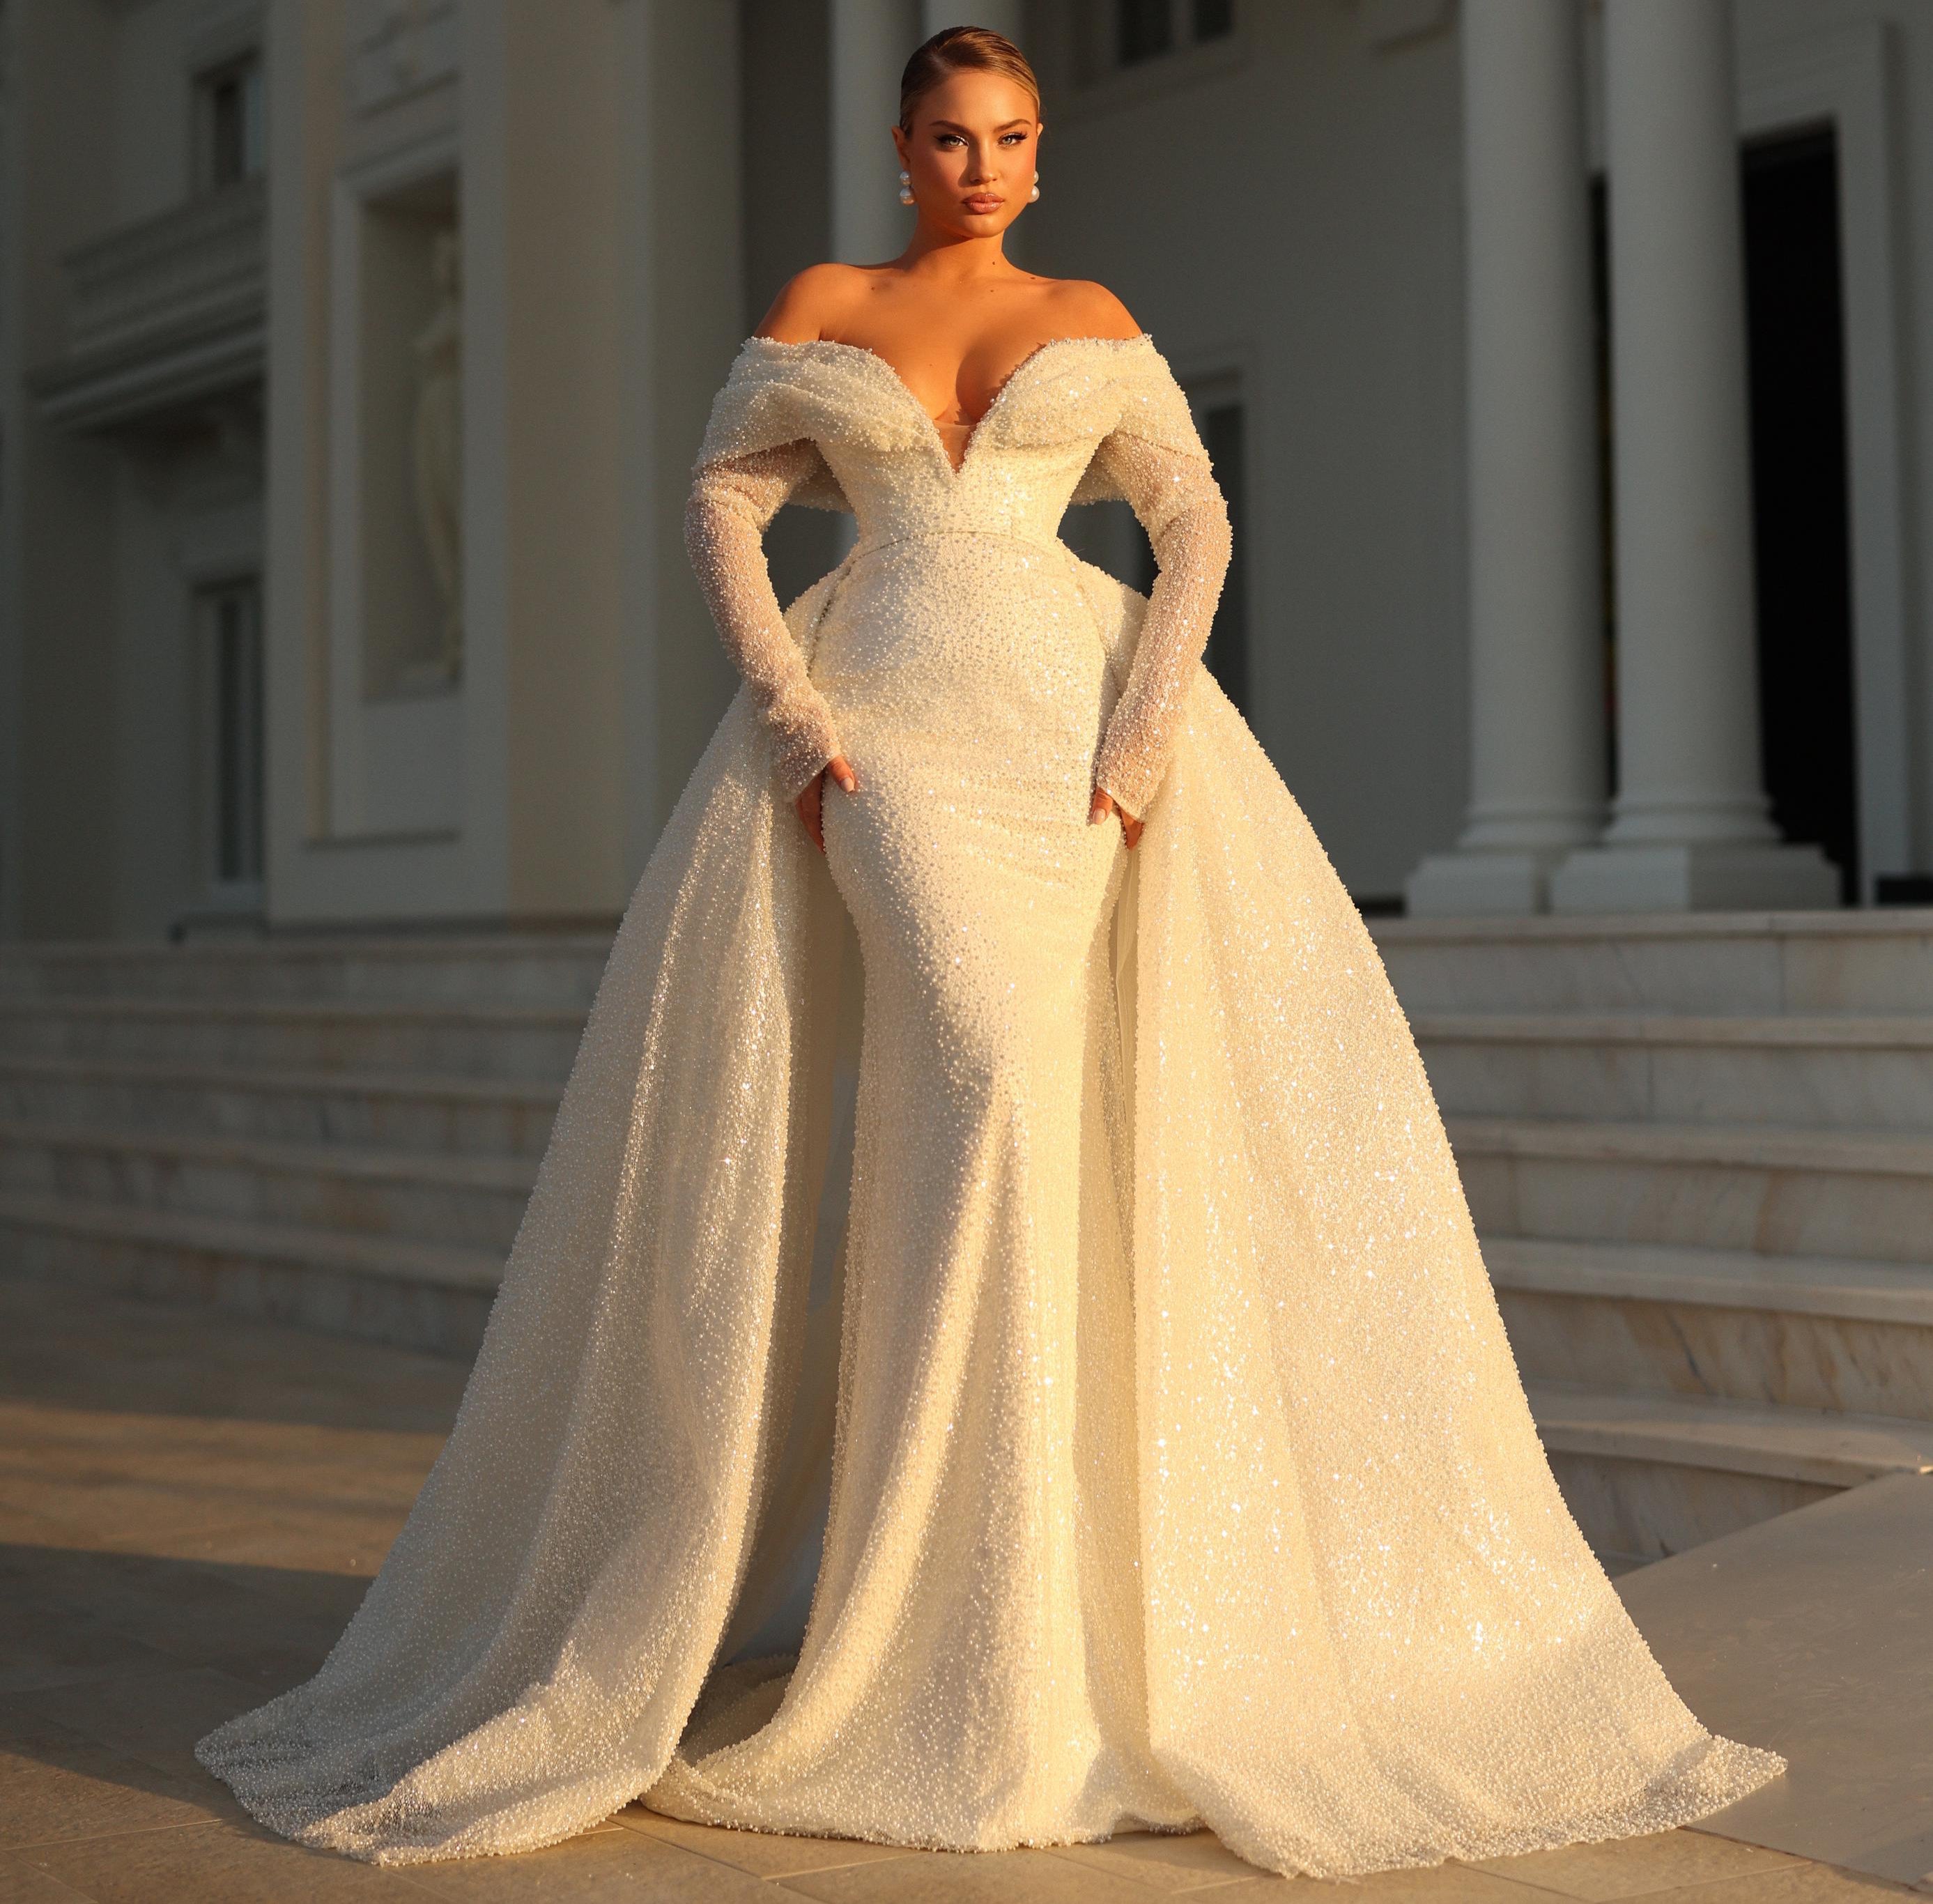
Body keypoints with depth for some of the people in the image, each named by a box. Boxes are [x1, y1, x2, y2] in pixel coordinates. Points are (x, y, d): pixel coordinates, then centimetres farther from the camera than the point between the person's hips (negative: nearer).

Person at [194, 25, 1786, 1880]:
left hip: (1074, 714, 2)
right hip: (883, 720, -2)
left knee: (1037, 1106, -9)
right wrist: (799, 726, -8)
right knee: (978, 1064, -22)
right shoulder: (819, 305, 11)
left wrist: (1141, 742, -9)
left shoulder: (1093, 321, 13)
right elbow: (720, 510, 7)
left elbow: (1196, 521, 6)